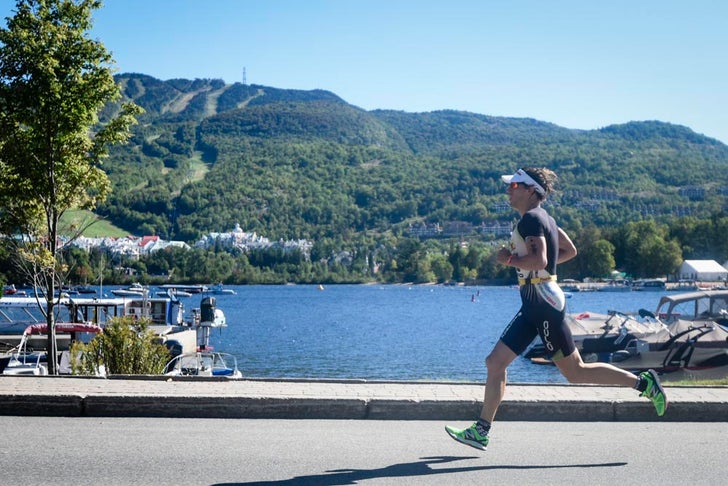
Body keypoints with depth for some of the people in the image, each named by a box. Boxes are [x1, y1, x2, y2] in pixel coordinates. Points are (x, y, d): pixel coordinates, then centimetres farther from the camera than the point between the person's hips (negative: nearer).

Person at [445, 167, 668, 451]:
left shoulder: (531, 219, -13)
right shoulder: (542, 217, 16)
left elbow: (539, 260, -27)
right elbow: (570, 251, 23)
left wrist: (509, 259, -12)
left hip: (544, 302, -10)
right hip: (533, 305, 10)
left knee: (575, 372, -3)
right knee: (495, 362, 6)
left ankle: (643, 382, 7)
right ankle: (481, 432, 9)